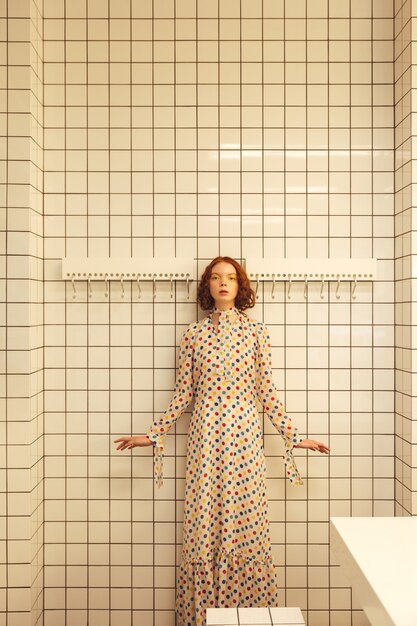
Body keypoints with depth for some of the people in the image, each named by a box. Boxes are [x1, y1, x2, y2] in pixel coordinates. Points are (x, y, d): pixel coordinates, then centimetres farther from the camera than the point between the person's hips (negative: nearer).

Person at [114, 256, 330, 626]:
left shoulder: (256, 331, 3)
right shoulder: (194, 333, 6)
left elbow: (268, 392, 4)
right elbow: (183, 394, 7)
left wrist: (295, 437, 2)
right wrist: (152, 435, 5)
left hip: (245, 436, -1)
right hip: (205, 439, 1)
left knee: (246, 526, 4)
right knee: (201, 528, 6)